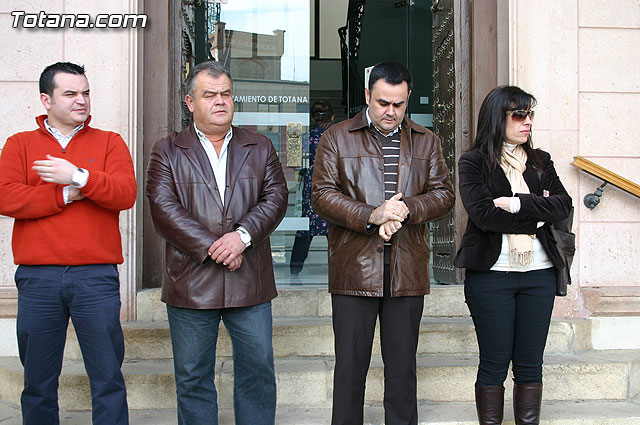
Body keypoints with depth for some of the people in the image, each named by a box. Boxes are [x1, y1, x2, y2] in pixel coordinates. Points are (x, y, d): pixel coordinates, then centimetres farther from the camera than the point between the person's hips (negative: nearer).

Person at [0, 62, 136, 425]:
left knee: (108, 379, 2)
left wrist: (79, 177, -17)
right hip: (37, 277, 1)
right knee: (38, 383, 10)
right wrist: (65, 195, -7)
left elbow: (126, 193, -6)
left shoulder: (109, 143, 10)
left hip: (96, 275, -1)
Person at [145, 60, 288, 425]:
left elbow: (276, 197, 1)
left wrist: (243, 234, -16)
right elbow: (164, 207, -7)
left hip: (251, 284, 2)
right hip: (190, 283, -1)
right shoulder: (167, 151, 5)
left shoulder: (260, 148, 12)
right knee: (193, 378, 8)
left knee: (258, 371, 7)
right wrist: (211, 247, -14)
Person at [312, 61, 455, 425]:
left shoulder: (426, 141, 13)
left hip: (408, 270, 2)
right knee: (350, 363, 4)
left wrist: (406, 209, -12)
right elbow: (322, 194, -4)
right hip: (354, 269, -2)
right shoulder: (337, 138, 4)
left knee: (403, 364, 11)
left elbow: (444, 193, 7)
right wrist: (372, 216, -17)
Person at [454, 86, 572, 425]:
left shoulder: (540, 162, 13)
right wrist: (537, 216, -9)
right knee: (494, 364, 2)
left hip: (539, 274, 4)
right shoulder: (473, 162, -1)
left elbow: (563, 205, -2)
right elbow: (483, 214, -15)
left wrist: (517, 203, -13)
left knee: (530, 365, 8)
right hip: (491, 274, -4)